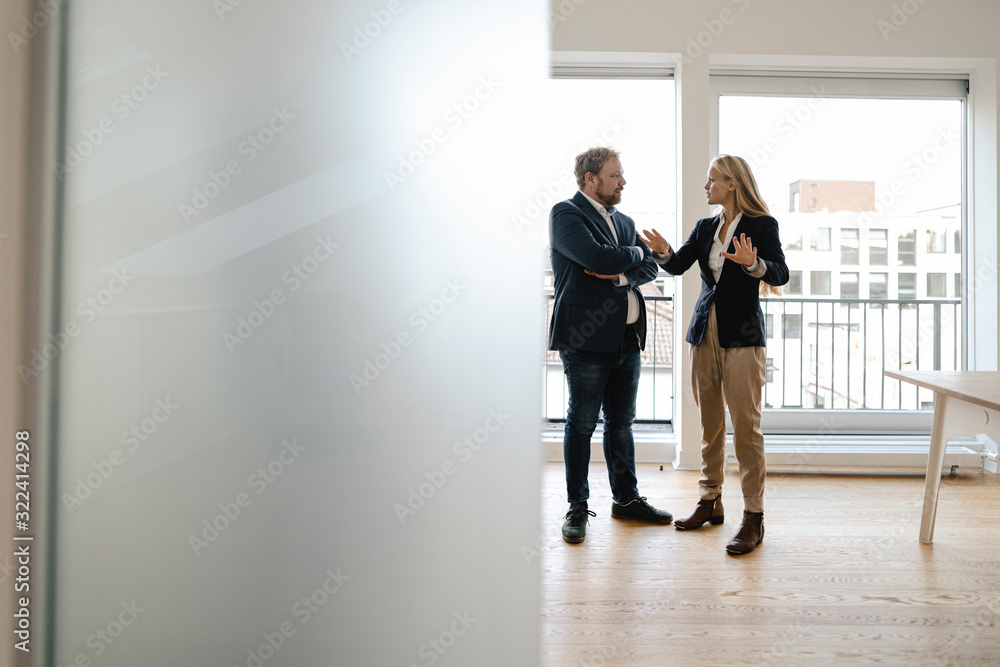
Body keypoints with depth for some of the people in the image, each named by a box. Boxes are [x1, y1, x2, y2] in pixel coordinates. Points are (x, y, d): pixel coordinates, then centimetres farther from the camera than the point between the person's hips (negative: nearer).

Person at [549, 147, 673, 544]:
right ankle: (577, 507, 14)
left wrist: (619, 274, -11)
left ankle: (626, 498, 27)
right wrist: (633, 252, -1)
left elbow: (650, 267, 9)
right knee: (582, 423, 2)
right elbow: (599, 258, -20)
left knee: (621, 421, 14)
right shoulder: (566, 214, -5)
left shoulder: (624, 222, 19)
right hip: (586, 337, -7)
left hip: (627, 338, 7)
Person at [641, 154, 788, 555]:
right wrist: (664, 252, -16)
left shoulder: (762, 225, -2)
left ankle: (754, 515, 2)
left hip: (742, 335, -6)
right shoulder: (705, 227, 14)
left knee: (745, 425, -6)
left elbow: (780, 274, -12)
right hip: (705, 332, 6)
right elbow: (679, 266, 5)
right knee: (709, 423, 11)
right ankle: (711, 502, 22)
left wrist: (753, 264, -31)